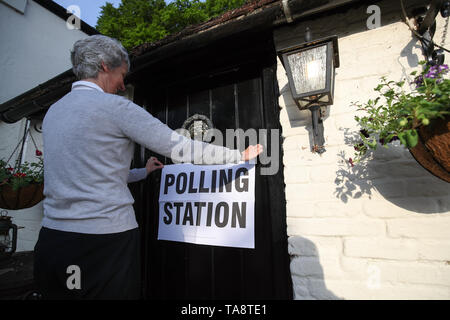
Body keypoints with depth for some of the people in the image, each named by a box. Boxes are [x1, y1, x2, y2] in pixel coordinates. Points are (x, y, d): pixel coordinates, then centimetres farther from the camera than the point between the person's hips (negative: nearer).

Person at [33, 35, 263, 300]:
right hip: (106, 240, -8)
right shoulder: (115, 106, -12)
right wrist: (241, 154, 0)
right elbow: (182, 148, -12)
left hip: (52, 238, 8)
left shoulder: (53, 112, 13)